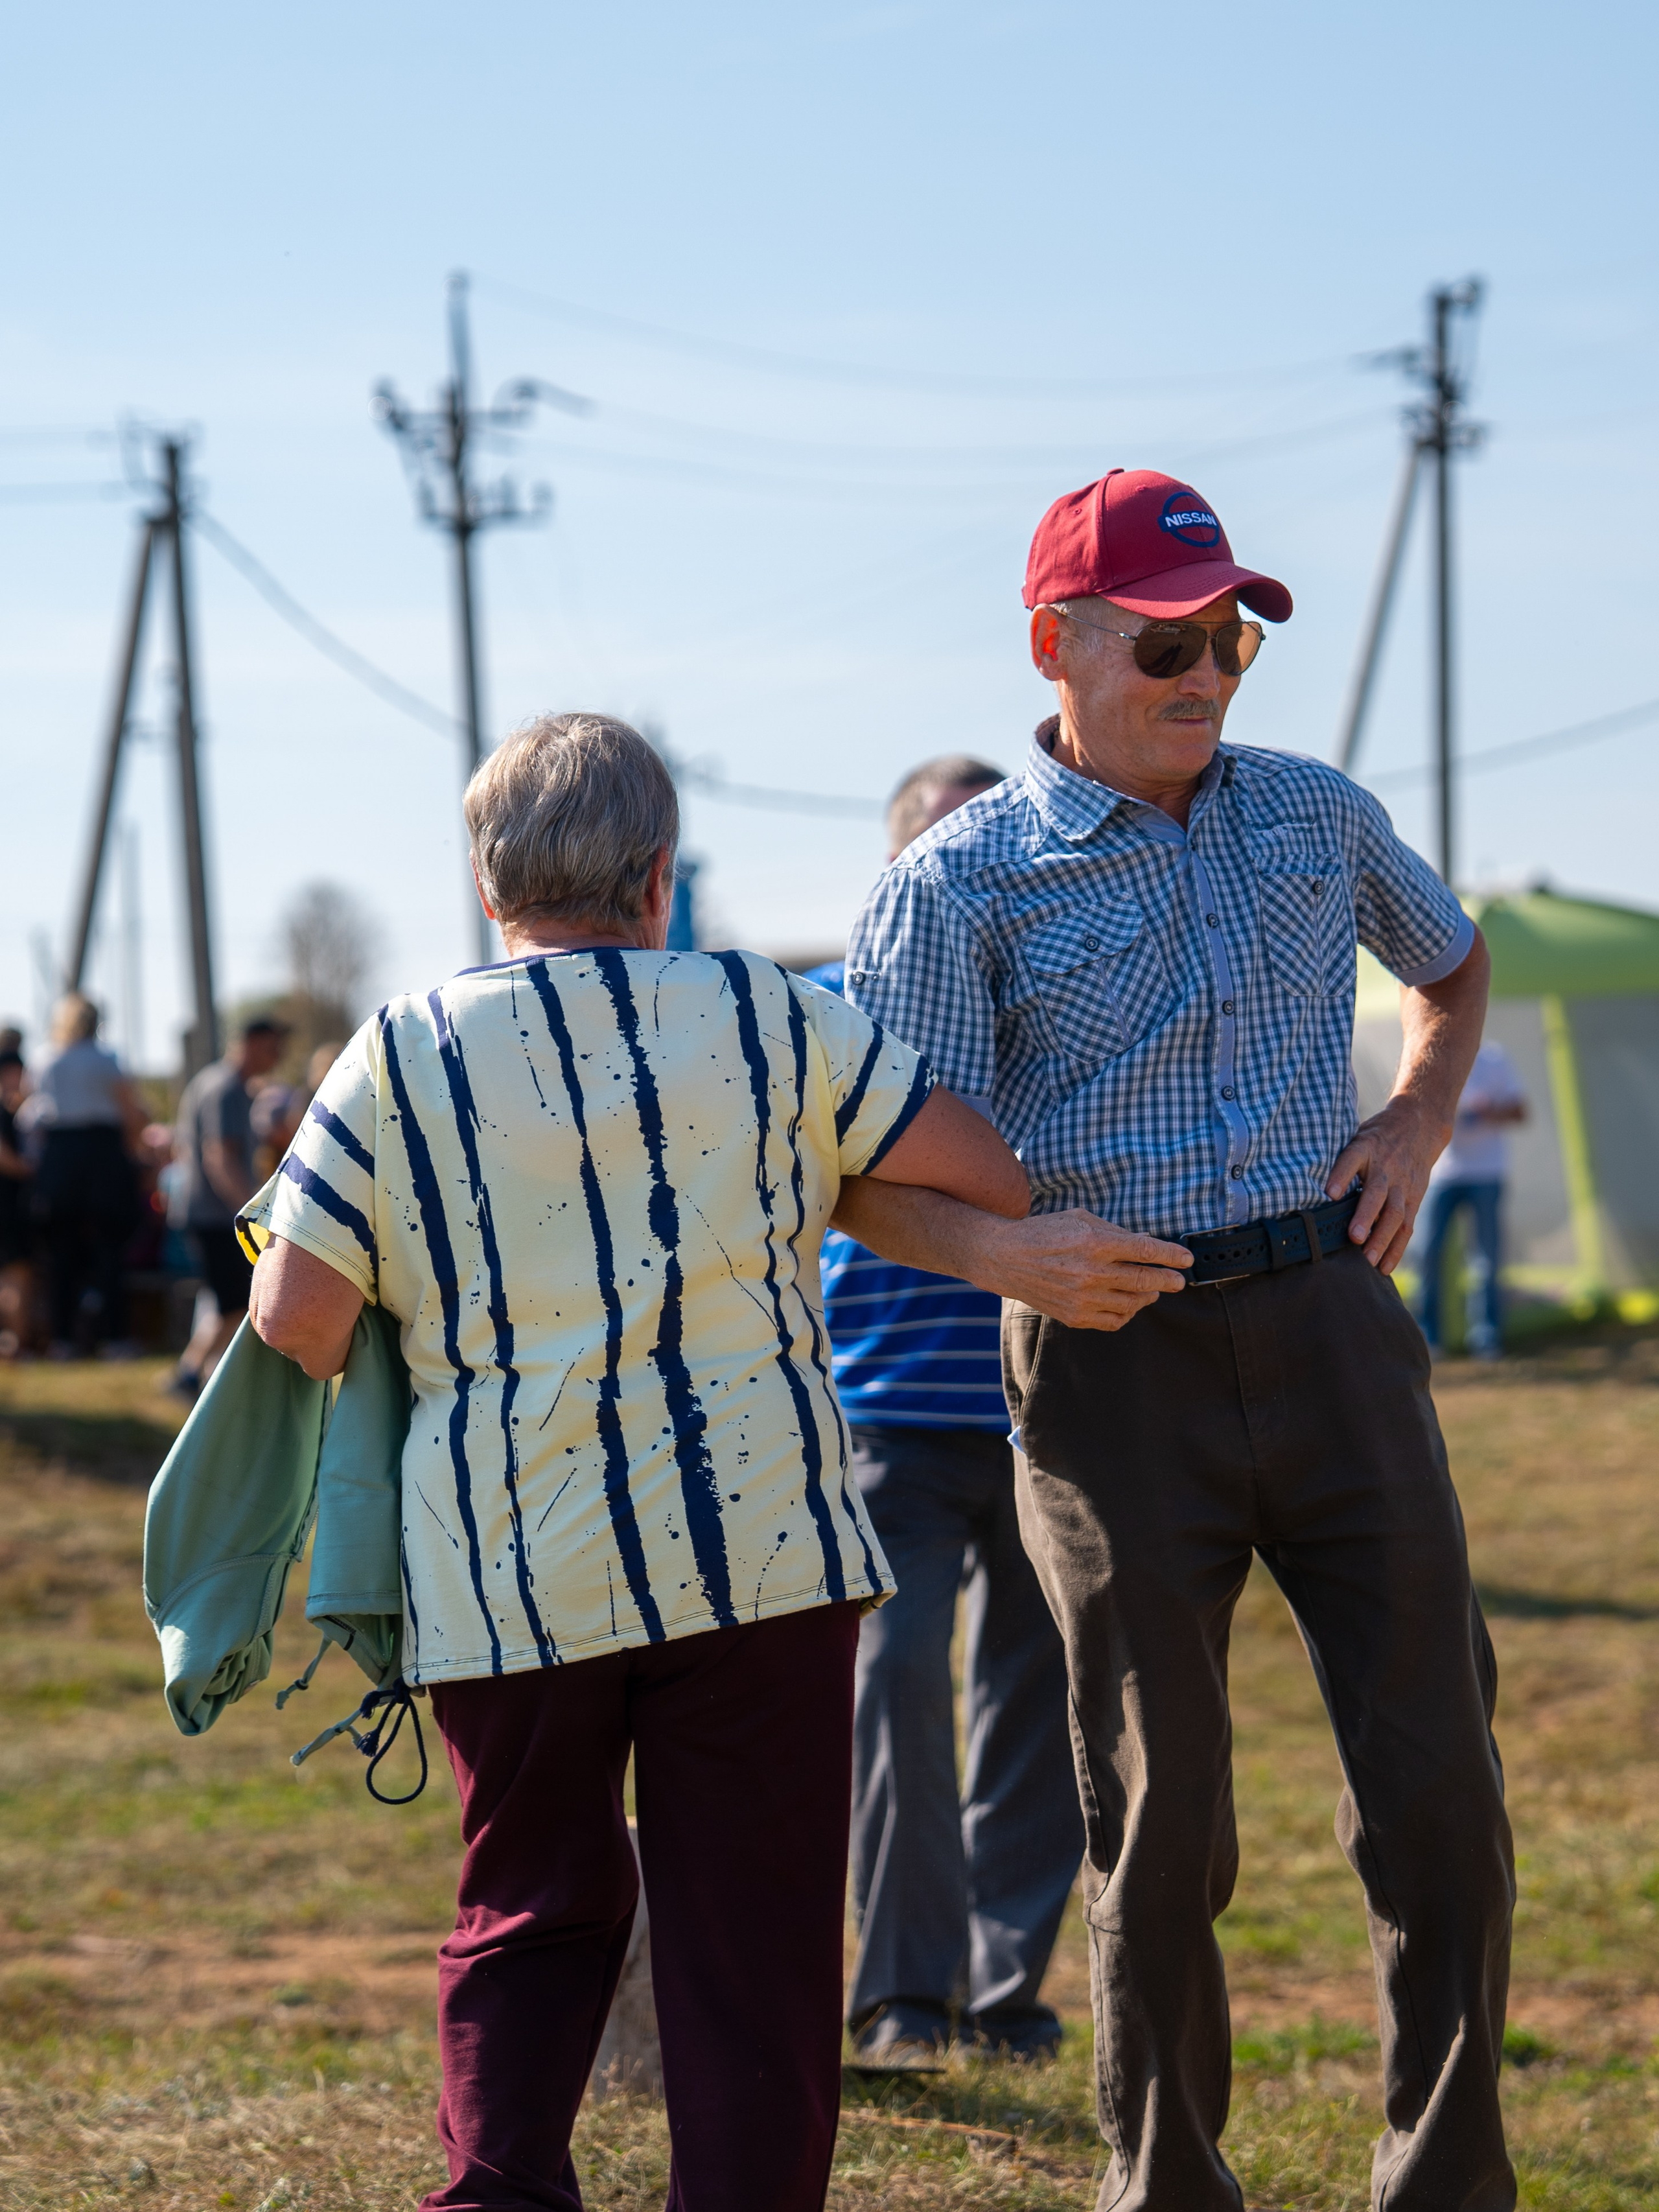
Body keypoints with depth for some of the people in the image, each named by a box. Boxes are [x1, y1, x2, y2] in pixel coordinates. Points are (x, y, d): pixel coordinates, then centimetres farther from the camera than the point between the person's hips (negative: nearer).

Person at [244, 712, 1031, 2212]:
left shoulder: (402, 1059, 0)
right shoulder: (768, 1021, 1)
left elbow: (296, 1323, -4)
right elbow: (998, 1172, 4)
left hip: (506, 1571, 1)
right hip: (755, 1544, -1)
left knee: (532, 1911, 18)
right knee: (752, 1934, 6)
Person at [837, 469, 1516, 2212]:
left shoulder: (1318, 819, 9)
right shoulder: (960, 885, -3)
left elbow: (1453, 966, 30)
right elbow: (873, 1177, -6)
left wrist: (1417, 1122, 10)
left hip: (1329, 1329, 3)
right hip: (1116, 1363, -3)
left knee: (1436, 1792, -1)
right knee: (1160, 1822, 3)